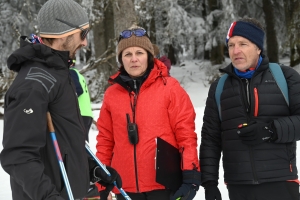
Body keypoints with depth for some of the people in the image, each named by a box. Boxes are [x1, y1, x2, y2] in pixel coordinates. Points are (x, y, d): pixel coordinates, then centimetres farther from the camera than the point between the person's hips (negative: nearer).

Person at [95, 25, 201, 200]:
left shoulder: (169, 87, -2)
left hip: (164, 184, -3)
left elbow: (185, 133, -4)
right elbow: (105, 140, 12)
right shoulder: (112, 94, 8)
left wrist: (191, 175, -11)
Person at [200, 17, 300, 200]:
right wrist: (209, 181, 7)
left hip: (280, 183, -3)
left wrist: (272, 130, -18)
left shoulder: (284, 76, 2)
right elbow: (210, 138, 12)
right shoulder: (219, 87, 11)